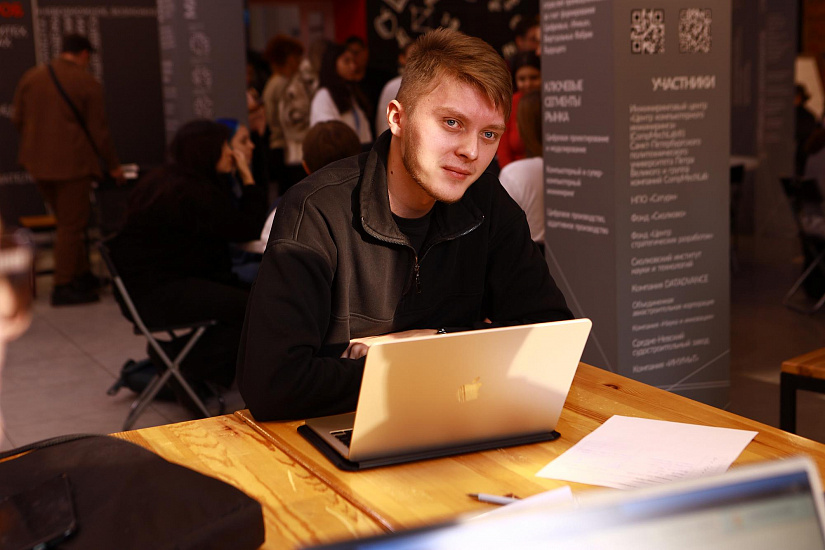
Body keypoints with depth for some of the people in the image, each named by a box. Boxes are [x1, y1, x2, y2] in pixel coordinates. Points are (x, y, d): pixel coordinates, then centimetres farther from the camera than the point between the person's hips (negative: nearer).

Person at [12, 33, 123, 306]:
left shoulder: (31, 76, 7)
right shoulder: (88, 84, -8)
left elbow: (18, 120, 10)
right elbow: (98, 131, -8)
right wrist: (113, 166, 3)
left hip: (38, 162, 6)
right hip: (72, 162, -6)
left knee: (67, 220, 19)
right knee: (70, 226, 2)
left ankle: (81, 274, 26)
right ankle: (63, 287, 5)